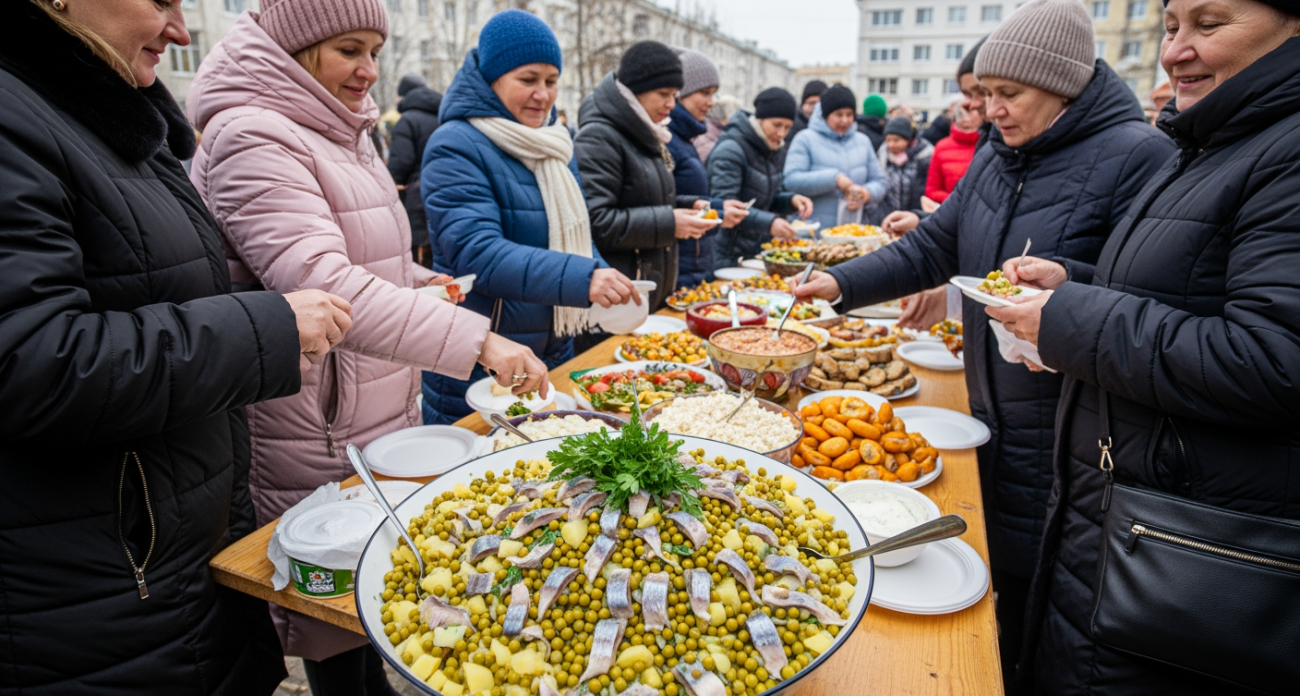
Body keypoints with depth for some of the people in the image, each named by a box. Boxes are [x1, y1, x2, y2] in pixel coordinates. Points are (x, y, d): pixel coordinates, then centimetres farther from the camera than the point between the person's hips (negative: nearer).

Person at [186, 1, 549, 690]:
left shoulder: (341, 132, 13)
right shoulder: (253, 137, -17)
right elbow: (320, 283, -30)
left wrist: (416, 283, 6)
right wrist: (477, 339, -36)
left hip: (382, 412, 9)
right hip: (315, 436, -8)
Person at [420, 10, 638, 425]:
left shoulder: (553, 142, 9)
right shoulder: (456, 147, -15)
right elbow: (476, 253, -27)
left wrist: (605, 282, 1)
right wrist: (582, 279, -37)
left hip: (556, 351, 7)